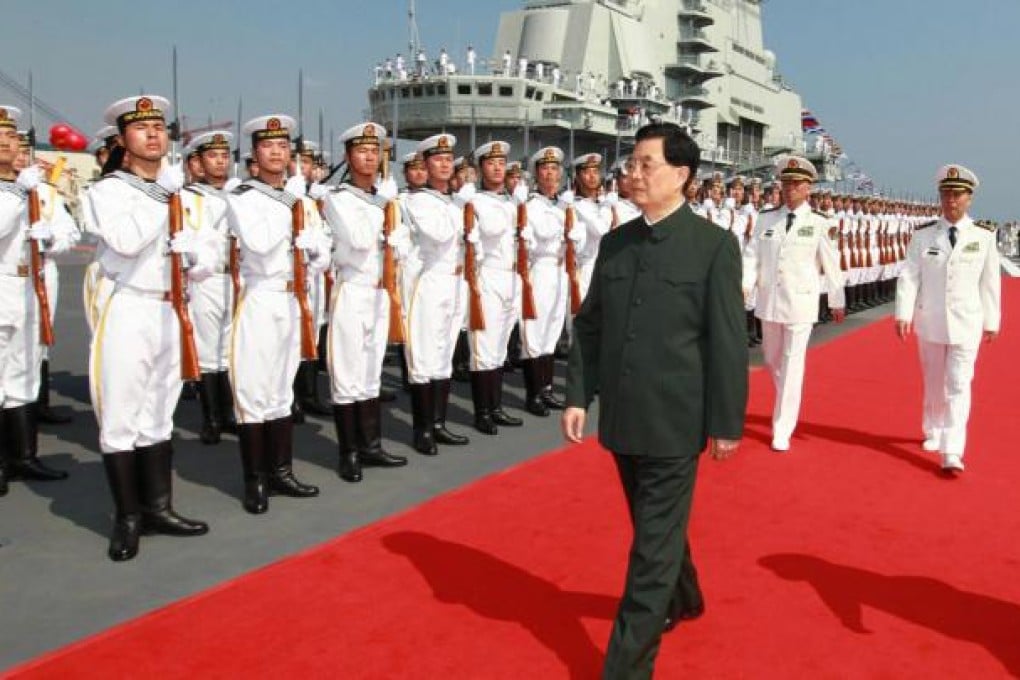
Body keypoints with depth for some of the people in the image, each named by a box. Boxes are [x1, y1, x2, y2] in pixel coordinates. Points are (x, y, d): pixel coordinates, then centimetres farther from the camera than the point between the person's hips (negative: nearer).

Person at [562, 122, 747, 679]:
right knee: (656, 526, 23)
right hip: (621, 418, 6)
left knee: (653, 544, 2)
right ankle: (682, 599, 49)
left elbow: (728, 341, -9)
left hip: (674, 421, -5)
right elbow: (589, 325, 9)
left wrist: (727, 422, -9)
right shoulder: (614, 242, 6)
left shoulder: (715, 246, -9)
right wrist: (578, 395, 2)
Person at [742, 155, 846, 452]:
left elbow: (831, 263, 0)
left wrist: (837, 301, 5)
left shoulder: (818, 223, -6)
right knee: (772, 360, 18)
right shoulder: (767, 218, 3)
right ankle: (786, 404, 45)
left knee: (792, 364, -4)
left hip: (801, 302, -4)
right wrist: (745, 285, -16)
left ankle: (782, 431, 3)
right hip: (769, 300, 4)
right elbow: (752, 254, 1)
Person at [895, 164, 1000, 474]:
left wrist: (992, 322, 4)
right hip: (930, 321, 1)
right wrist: (903, 314, -13)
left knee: (958, 386, -6)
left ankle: (952, 454, -7)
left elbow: (990, 282, 1)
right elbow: (909, 277, -5)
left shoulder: (984, 237, -2)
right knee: (933, 384, 15)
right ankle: (933, 432, 36)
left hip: (967, 324, -1)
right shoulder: (923, 235, -2)